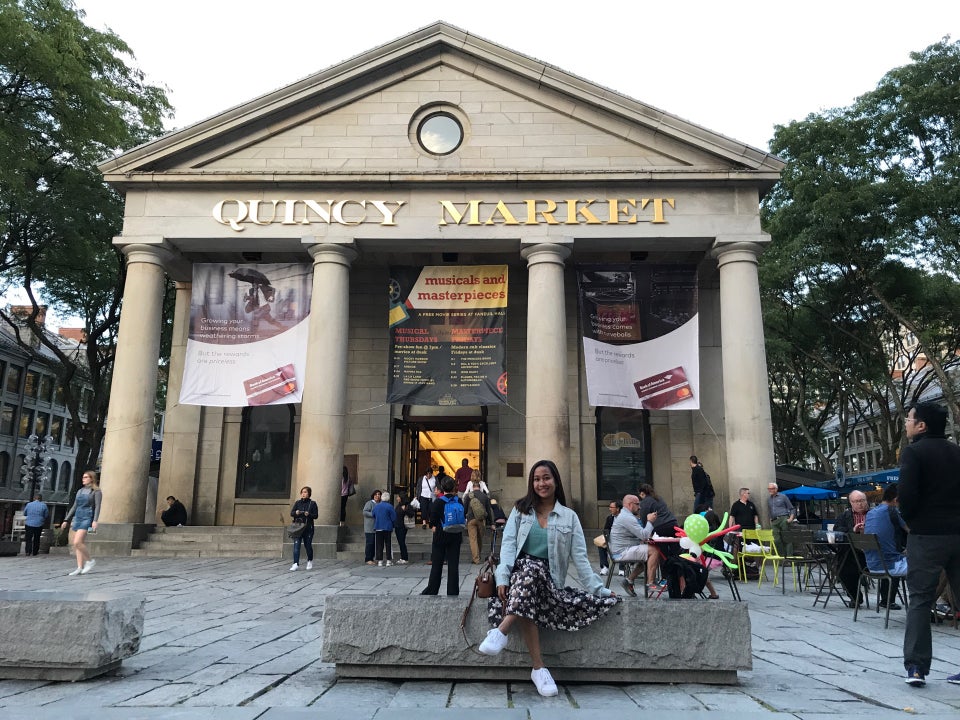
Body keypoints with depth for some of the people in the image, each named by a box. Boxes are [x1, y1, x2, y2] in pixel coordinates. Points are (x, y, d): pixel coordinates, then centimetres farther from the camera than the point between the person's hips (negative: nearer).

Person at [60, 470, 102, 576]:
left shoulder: (96, 492, -3)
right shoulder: (80, 491, 17)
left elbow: (97, 507, -12)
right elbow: (74, 507, 20)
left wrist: (95, 521, -23)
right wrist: (66, 520, 16)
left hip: (87, 518, -7)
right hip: (77, 518, 7)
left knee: (77, 542, -18)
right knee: (79, 544, 4)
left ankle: (90, 561, -2)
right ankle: (80, 568, 6)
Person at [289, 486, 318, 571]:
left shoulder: (312, 503, 2)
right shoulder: (297, 503, 10)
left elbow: (316, 515, -2)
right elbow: (291, 513, 5)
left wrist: (309, 514, -20)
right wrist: (296, 513, -16)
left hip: (308, 528, -1)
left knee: (308, 545, 9)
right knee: (296, 545, -11)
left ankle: (310, 561, 34)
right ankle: (296, 564, -13)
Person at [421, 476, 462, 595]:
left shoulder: (438, 503, -10)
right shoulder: (459, 501, -3)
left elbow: (433, 522, -9)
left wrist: (434, 528, 9)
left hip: (441, 536, -2)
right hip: (456, 536, 2)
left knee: (437, 565, 8)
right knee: (453, 565, 6)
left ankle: (431, 590, 14)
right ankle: (453, 592, 7)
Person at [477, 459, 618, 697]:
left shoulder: (569, 517, 13)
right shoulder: (520, 510, 13)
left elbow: (579, 557, 7)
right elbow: (508, 544, 1)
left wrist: (599, 589, -5)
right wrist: (503, 578, -16)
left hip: (548, 578, 0)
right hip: (520, 572, 0)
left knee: (531, 571, -35)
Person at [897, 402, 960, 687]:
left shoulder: (913, 452, -8)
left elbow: (907, 493, -16)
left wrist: (909, 519, 1)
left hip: (926, 535, -5)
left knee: (920, 600, 2)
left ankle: (916, 666, -1)